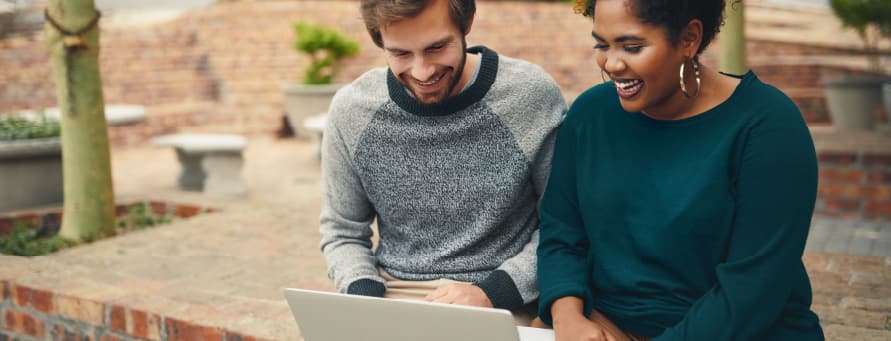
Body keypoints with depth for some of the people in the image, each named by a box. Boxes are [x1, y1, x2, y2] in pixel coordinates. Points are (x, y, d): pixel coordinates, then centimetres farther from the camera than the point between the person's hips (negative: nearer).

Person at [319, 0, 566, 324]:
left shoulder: (532, 96, -11)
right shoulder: (351, 110, -3)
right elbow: (342, 233, 8)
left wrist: (492, 293, -14)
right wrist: (365, 295, -9)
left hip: (501, 306, -1)